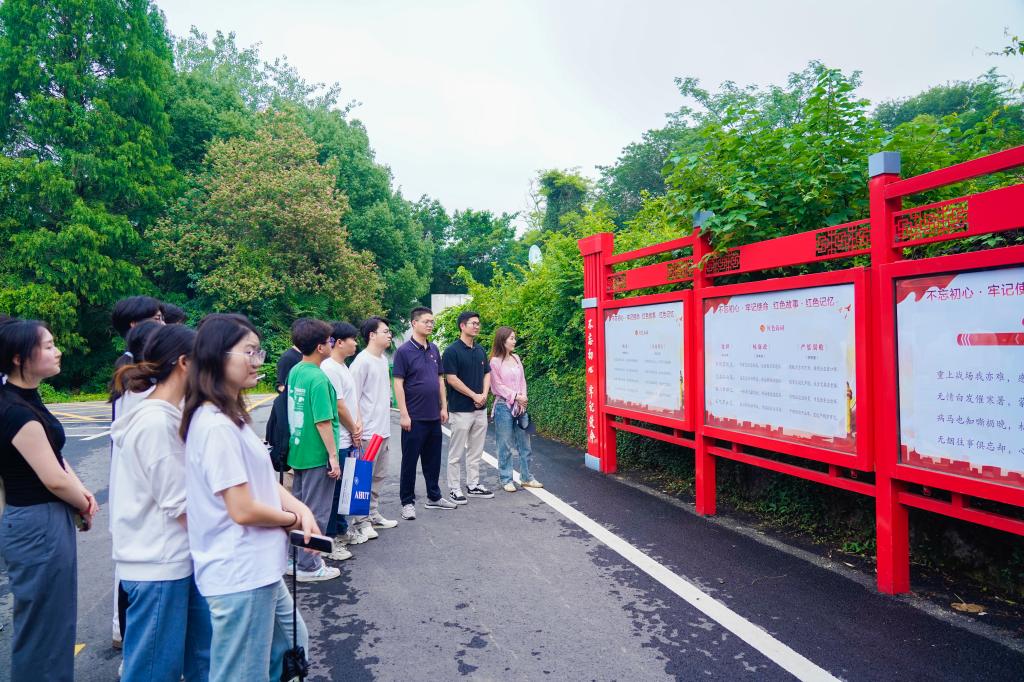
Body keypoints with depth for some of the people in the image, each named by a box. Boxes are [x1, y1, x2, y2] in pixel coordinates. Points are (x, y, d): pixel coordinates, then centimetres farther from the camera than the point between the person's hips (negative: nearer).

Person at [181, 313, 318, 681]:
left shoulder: (233, 415, 8)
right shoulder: (216, 425, -23)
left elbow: (263, 478, 11)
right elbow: (242, 510, -24)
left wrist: (300, 508, -7)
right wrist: (294, 519, -7)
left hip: (258, 569, 10)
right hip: (240, 576, -10)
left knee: (291, 646, 26)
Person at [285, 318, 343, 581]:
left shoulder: (295, 371, 6)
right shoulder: (318, 378, -21)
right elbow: (323, 421, -22)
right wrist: (333, 456, -17)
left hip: (298, 451, 9)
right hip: (317, 455, -9)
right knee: (316, 512, 4)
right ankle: (309, 566, 15)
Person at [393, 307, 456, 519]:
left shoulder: (434, 350, 10)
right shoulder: (404, 351, -9)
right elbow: (398, 383, -12)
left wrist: (443, 407, 10)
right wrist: (404, 414, -16)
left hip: (434, 416, 6)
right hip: (414, 417, -6)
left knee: (433, 459, 16)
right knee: (410, 460, 4)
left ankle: (434, 497, 29)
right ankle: (407, 502, 15)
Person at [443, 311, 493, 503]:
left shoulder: (480, 350, 11)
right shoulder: (452, 351, -10)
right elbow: (452, 379, -14)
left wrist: (484, 394, -3)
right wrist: (474, 395, -13)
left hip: (480, 408, 7)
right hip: (461, 409, -7)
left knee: (476, 451, 13)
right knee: (456, 452, 2)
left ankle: (473, 485, 24)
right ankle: (455, 488, 11)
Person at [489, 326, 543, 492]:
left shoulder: (516, 358, 10)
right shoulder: (495, 361, -7)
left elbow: (522, 380, 10)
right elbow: (498, 386, -9)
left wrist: (523, 398, -3)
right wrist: (516, 397, -12)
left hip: (519, 405, 6)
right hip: (504, 406, -6)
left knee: (524, 442, 10)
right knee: (505, 445, 2)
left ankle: (526, 477, 21)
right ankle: (506, 480, 13)